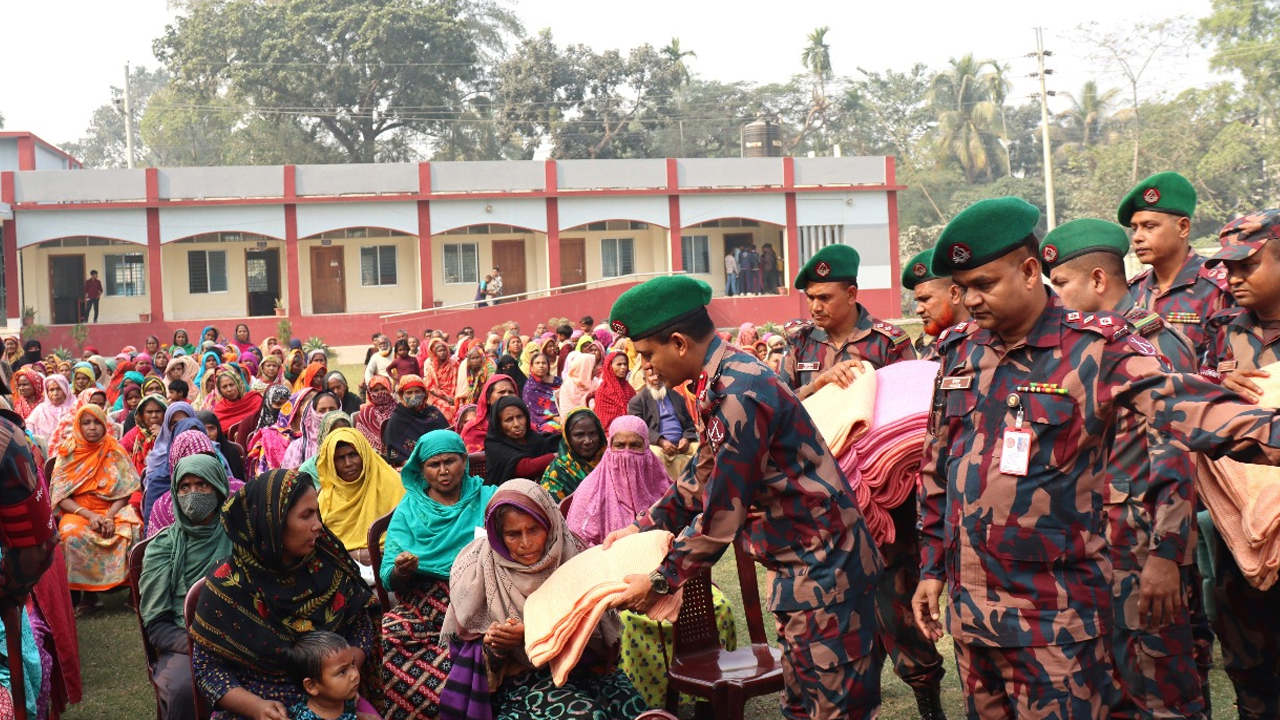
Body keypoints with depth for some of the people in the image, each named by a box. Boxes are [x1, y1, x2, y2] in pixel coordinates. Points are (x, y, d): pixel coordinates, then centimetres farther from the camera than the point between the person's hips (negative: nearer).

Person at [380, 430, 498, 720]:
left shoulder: (489, 499, 15)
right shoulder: (409, 509, 16)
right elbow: (389, 578, 7)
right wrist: (400, 571, -16)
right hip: (421, 604, 2)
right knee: (386, 638, -28)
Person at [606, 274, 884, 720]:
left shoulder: (738, 395, -25)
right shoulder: (723, 379, 7)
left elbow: (721, 516, -21)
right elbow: (702, 478, 19)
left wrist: (659, 582, -11)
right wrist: (642, 527, 18)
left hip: (823, 568, -10)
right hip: (799, 566, 10)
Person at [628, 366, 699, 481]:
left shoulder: (677, 397, 23)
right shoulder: (637, 401, 8)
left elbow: (689, 423, 20)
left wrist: (686, 438, -4)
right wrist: (661, 441, -19)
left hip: (682, 444, 5)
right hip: (656, 445, -4)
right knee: (656, 455, -37)